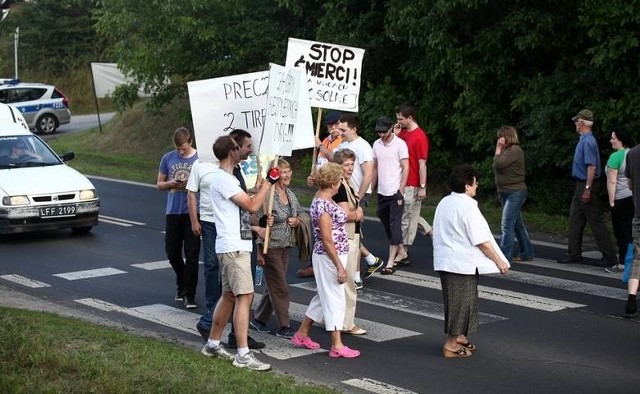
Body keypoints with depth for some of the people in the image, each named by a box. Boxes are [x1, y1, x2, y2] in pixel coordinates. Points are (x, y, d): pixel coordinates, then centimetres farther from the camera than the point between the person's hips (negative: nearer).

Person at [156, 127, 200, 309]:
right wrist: (171, 184, -9)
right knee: (172, 252, 11)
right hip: (173, 212, 3)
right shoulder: (168, 158, 5)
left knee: (192, 255, -3)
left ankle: (189, 295, 4)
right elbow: (159, 184, 12)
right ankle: (182, 284, 35)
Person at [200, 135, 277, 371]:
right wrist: (269, 181, -12)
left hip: (237, 246, 11)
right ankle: (243, 355, -13)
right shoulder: (223, 179, -16)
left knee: (229, 296, 17)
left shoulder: (225, 178, 17)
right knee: (244, 296, -12)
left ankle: (212, 345, 25)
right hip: (234, 247, -11)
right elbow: (252, 206, -19)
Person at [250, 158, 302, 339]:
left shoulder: (291, 195, 9)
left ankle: (259, 319, 28)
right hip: (270, 247, -8)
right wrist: (260, 251, -20)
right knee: (280, 288, -3)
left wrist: (297, 221, -1)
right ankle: (284, 327, 5)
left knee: (274, 286, 14)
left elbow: (300, 217, 22)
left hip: (285, 246, 8)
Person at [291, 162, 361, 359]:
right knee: (334, 299, -2)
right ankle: (337, 346, 5)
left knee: (325, 296, 19)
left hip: (334, 255, 10)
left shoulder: (323, 200, 8)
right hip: (329, 257, -10)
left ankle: (302, 334, 29)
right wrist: (339, 266, -21)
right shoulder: (323, 204, -22)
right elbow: (327, 240, -23)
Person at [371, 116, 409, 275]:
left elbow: (405, 169, -10)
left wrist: (401, 191, -16)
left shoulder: (400, 144, -9)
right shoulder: (376, 144, 9)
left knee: (395, 226, -7)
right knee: (386, 224, 14)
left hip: (395, 192, -6)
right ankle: (398, 250, 31)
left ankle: (390, 263, -10)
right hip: (382, 192, 6)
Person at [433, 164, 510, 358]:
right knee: (461, 301, 0)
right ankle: (451, 345, 4)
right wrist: (499, 261, -8)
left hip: (444, 261, 9)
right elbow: (482, 241, -17)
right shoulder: (468, 207, -17)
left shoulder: (444, 203, 9)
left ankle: (458, 337, 30)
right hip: (463, 263, -9)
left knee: (454, 300, 19)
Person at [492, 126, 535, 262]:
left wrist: (498, 150, -11)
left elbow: (498, 164, -23)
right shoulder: (507, 151, 15)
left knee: (507, 225, -14)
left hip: (515, 193, -10)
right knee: (517, 225, 16)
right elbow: (497, 167, 17)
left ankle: (504, 257, -16)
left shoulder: (515, 151, -14)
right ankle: (527, 253, 25)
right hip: (506, 193, 10)